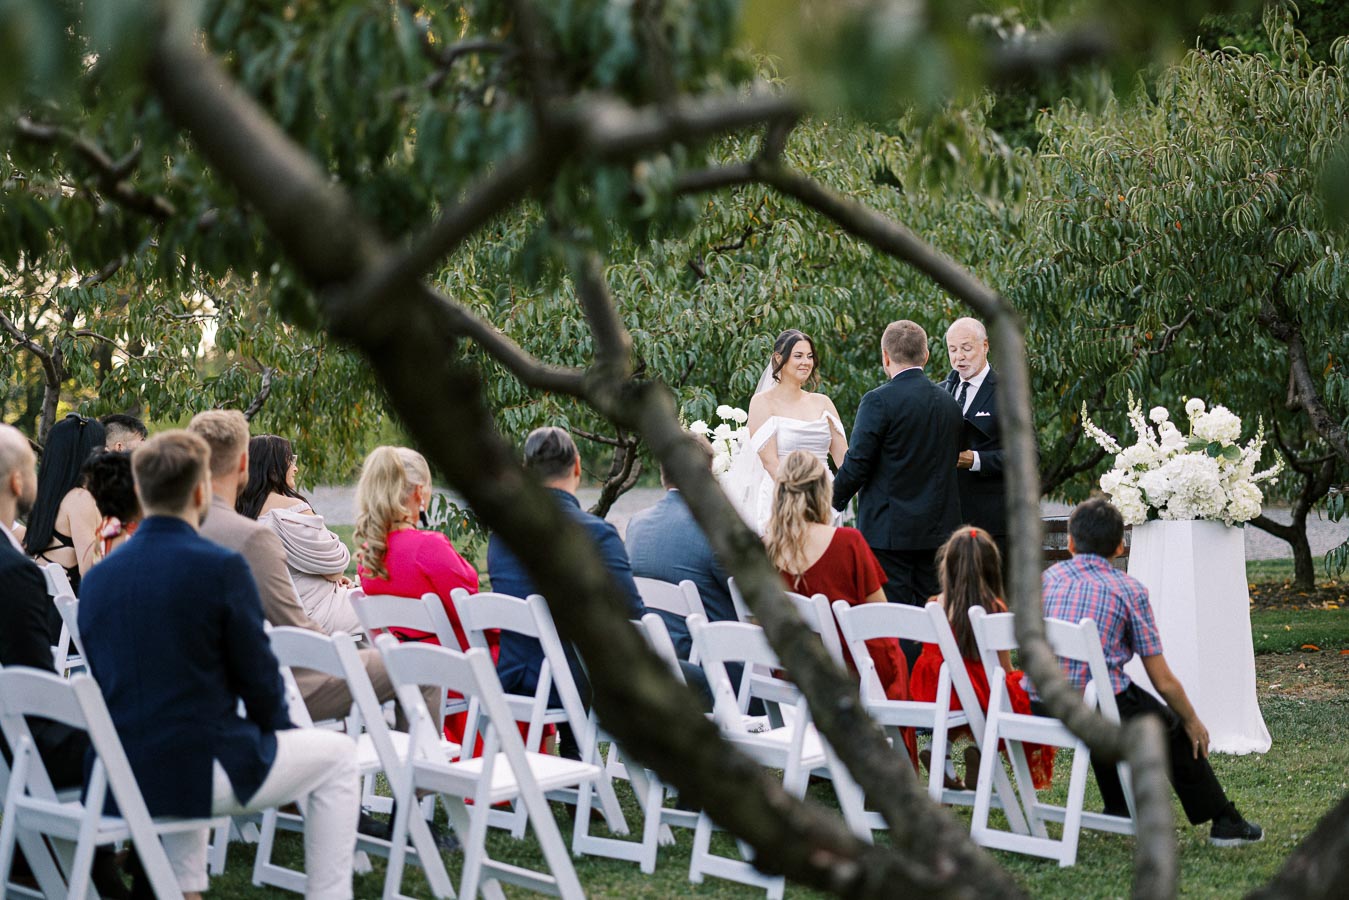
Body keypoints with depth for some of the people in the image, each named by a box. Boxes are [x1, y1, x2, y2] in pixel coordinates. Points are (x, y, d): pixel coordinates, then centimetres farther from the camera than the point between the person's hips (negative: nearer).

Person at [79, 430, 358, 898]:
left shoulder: (98, 575, 5)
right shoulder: (221, 568, -13)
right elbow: (258, 677, -8)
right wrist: (276, 732, 15)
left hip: (116, 777, 6)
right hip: (201, 772, -6)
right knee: (336, 754, 15)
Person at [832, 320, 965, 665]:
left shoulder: (879, 401, -12)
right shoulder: (948, 402, 8)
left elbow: (857, 465, -12)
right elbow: (956, 458, 14)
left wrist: (835, 503, 4)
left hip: (890, 530, -6)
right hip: (937, 529, 6)